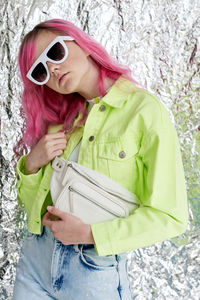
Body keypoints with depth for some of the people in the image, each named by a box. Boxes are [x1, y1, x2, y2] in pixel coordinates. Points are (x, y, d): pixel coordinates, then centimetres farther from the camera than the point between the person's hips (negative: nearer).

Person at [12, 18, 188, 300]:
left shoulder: (146, 110, -11)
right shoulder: (63, 120, 8)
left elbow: (171, 217, -14)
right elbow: (31, 203, 11)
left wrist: (89, 234, -18)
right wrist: (31, 164, -7)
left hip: (96, 273, -5)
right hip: (35, 258, 5)